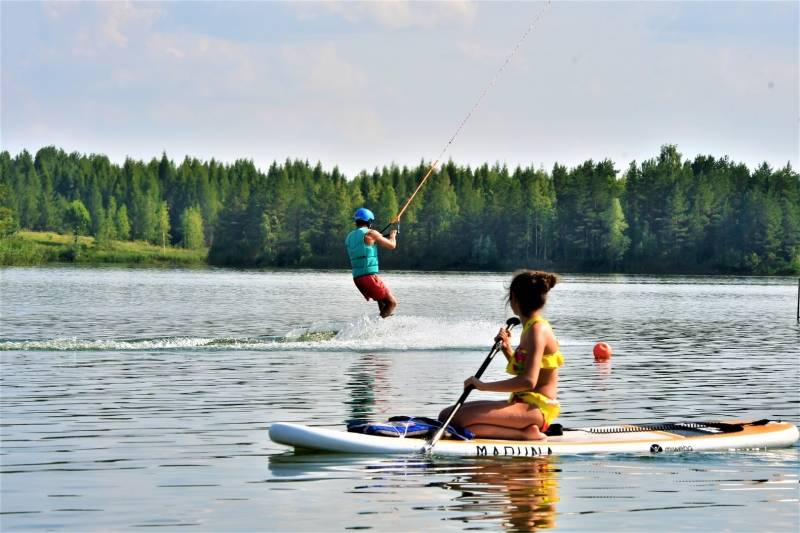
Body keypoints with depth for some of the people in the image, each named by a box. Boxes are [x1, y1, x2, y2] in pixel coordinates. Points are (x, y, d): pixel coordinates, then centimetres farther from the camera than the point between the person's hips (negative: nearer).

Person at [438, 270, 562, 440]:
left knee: (456, 419, -25)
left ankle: (524, 434, -17)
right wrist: (507, 350, 11)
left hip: (535, 409, -10)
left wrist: (484, 386, -20)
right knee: (446, 415, 6)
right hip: (526, 406, 10)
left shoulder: (538, 329, -14)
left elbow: (529, 381, -25)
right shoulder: (532, 327, 15)